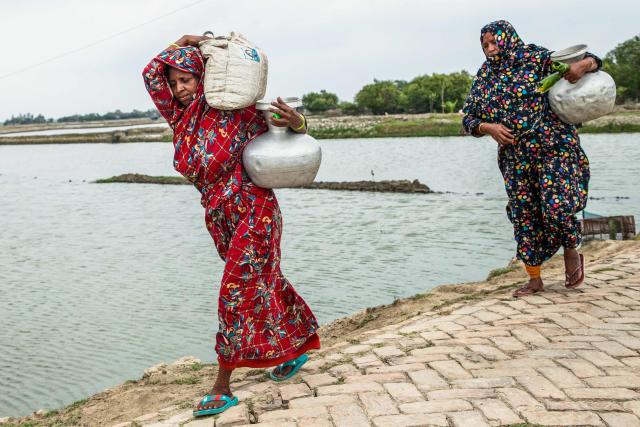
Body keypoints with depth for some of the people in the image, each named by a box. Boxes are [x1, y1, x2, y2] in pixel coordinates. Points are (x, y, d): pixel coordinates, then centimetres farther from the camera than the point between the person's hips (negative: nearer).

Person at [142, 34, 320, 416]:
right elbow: (151, 74, 6)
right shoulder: (180, 116, 7)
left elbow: (277, 122, -5)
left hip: (253, 211, -7)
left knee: (237, 295, -4)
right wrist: (183, 42, 0)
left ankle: (223, 387, 2)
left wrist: (298, 123, -27)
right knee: (265, 285, 18)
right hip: (221, 218, 7)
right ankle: (295, 349, 36)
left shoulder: (233, 111, -11)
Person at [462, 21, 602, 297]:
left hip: (553, 148, -4)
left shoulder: (535, 58, -3)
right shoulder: (484, 77, 10)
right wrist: (488, 127, -7)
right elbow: (468, 118, 12)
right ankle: (535, 279, 17)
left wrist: (584, 64, -23)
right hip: (515, 157, 5)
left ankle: (571, 252, 15)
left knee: (557, 206, -17)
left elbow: (591, 61, 1)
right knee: (523, 215, 4)